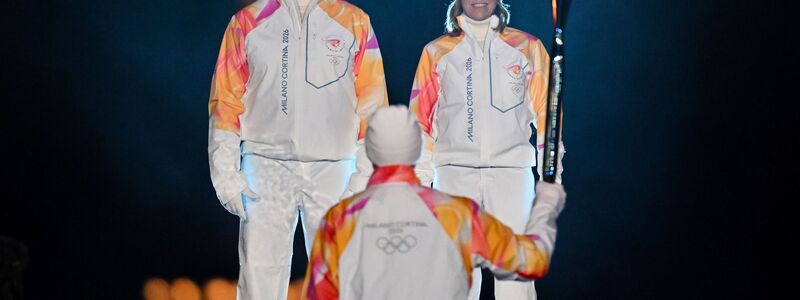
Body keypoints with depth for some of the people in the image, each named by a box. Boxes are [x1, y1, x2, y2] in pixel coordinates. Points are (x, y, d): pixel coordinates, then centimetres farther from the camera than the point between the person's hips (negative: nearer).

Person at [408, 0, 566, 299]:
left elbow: (545, 111, 8)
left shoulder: (528, 47, 9)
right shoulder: (436, 52, 11)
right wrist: (420, 178, 6)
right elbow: (421, 117, 11)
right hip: (454, 171, 1)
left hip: (512, 170, -1)